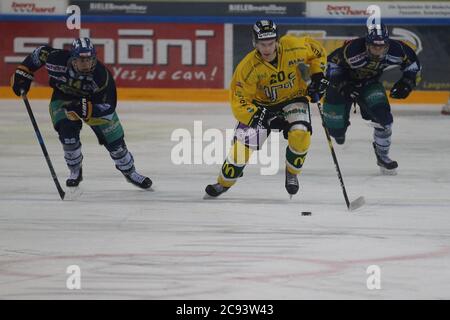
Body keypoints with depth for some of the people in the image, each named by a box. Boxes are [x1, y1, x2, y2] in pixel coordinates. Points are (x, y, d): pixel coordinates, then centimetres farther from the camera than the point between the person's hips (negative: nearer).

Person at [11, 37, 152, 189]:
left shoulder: (102, 76, -38)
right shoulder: (58, 60, -35)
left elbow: (108, 107, -34)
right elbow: (41, 52, -14)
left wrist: (84, 108, -48)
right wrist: (23, 73, -11)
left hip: (93, 101, 0)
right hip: (63, 97, 0)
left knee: (113, 138, -1)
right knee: (67, 130, -23)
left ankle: (129, 171, 25)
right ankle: (75, 171, 3)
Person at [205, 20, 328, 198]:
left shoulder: (293, 48, -24)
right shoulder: (248, 67, -27)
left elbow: (317, 52, -1)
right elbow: (239, 102, -24)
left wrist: (318, 76, -10)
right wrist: (260, 117, -36)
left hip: (293, 98, 1)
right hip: (261, 104, -1)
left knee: (300, 134, -25)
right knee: (244, 142, -15)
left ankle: (292, 174, 3)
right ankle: (224, 183, 8)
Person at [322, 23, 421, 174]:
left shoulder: (396, 50, -25)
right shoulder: (352, 49, -37)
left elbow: (412, 63, -5)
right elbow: (331, 63, -24)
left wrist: (407, 83, -17)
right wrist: (341, 85, -33)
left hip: (370, 82, 3)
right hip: (344, 81, -3)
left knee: (383, 116, -19)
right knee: (337, 130, -3)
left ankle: (382, 156, 5)